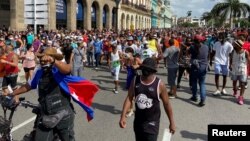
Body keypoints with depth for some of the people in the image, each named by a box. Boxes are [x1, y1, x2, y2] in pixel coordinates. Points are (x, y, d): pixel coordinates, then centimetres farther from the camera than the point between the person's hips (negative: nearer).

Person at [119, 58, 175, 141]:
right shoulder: (135, 81, -5)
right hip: (138, 120, 5)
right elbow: (129, 98, -3)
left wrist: (172, 123, 0)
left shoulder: (159, 84, -15)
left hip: (152, 122, -4)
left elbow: (166, 104, -6)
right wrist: (123, 116, -11)